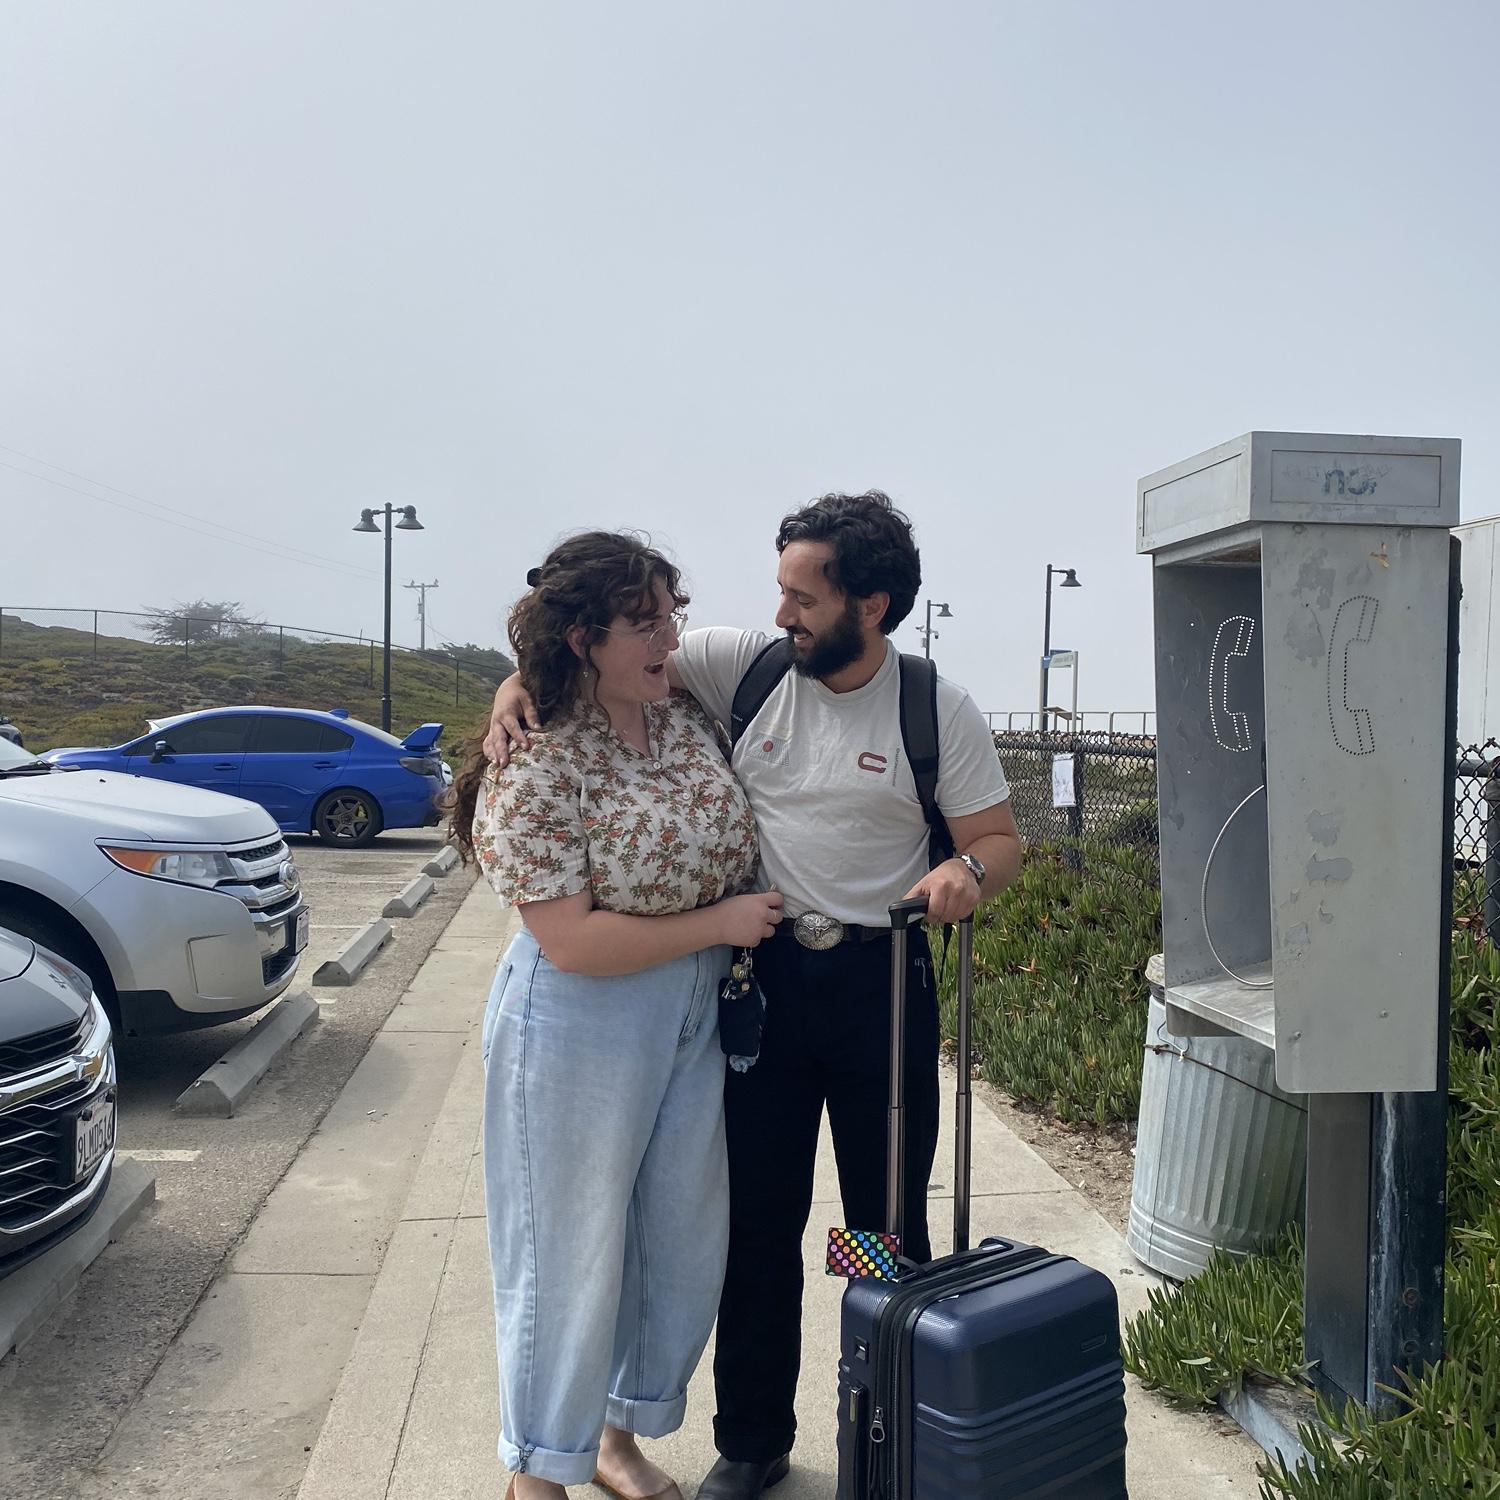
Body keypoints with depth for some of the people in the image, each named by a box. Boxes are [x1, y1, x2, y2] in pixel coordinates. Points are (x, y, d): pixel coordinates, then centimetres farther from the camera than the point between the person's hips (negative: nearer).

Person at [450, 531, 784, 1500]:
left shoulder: (687, 715, -2)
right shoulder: (535, 770, -21)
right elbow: (574, 943, -24)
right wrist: (720, 922, -19)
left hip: (695, 1020, 7)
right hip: (580, 1032, -7)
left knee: (684, 1239, 18)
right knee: (571, 1251, 10)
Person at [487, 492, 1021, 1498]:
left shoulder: (938, 710, -6)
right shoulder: (749, 663, -3)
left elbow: (1000, 841, -3)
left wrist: (967, 870, -26)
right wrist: (522, 682, -15)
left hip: (880, 978, -1)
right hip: (761, 973, 2)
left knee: (889, 1223, 12)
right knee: (758, 1216, 13)